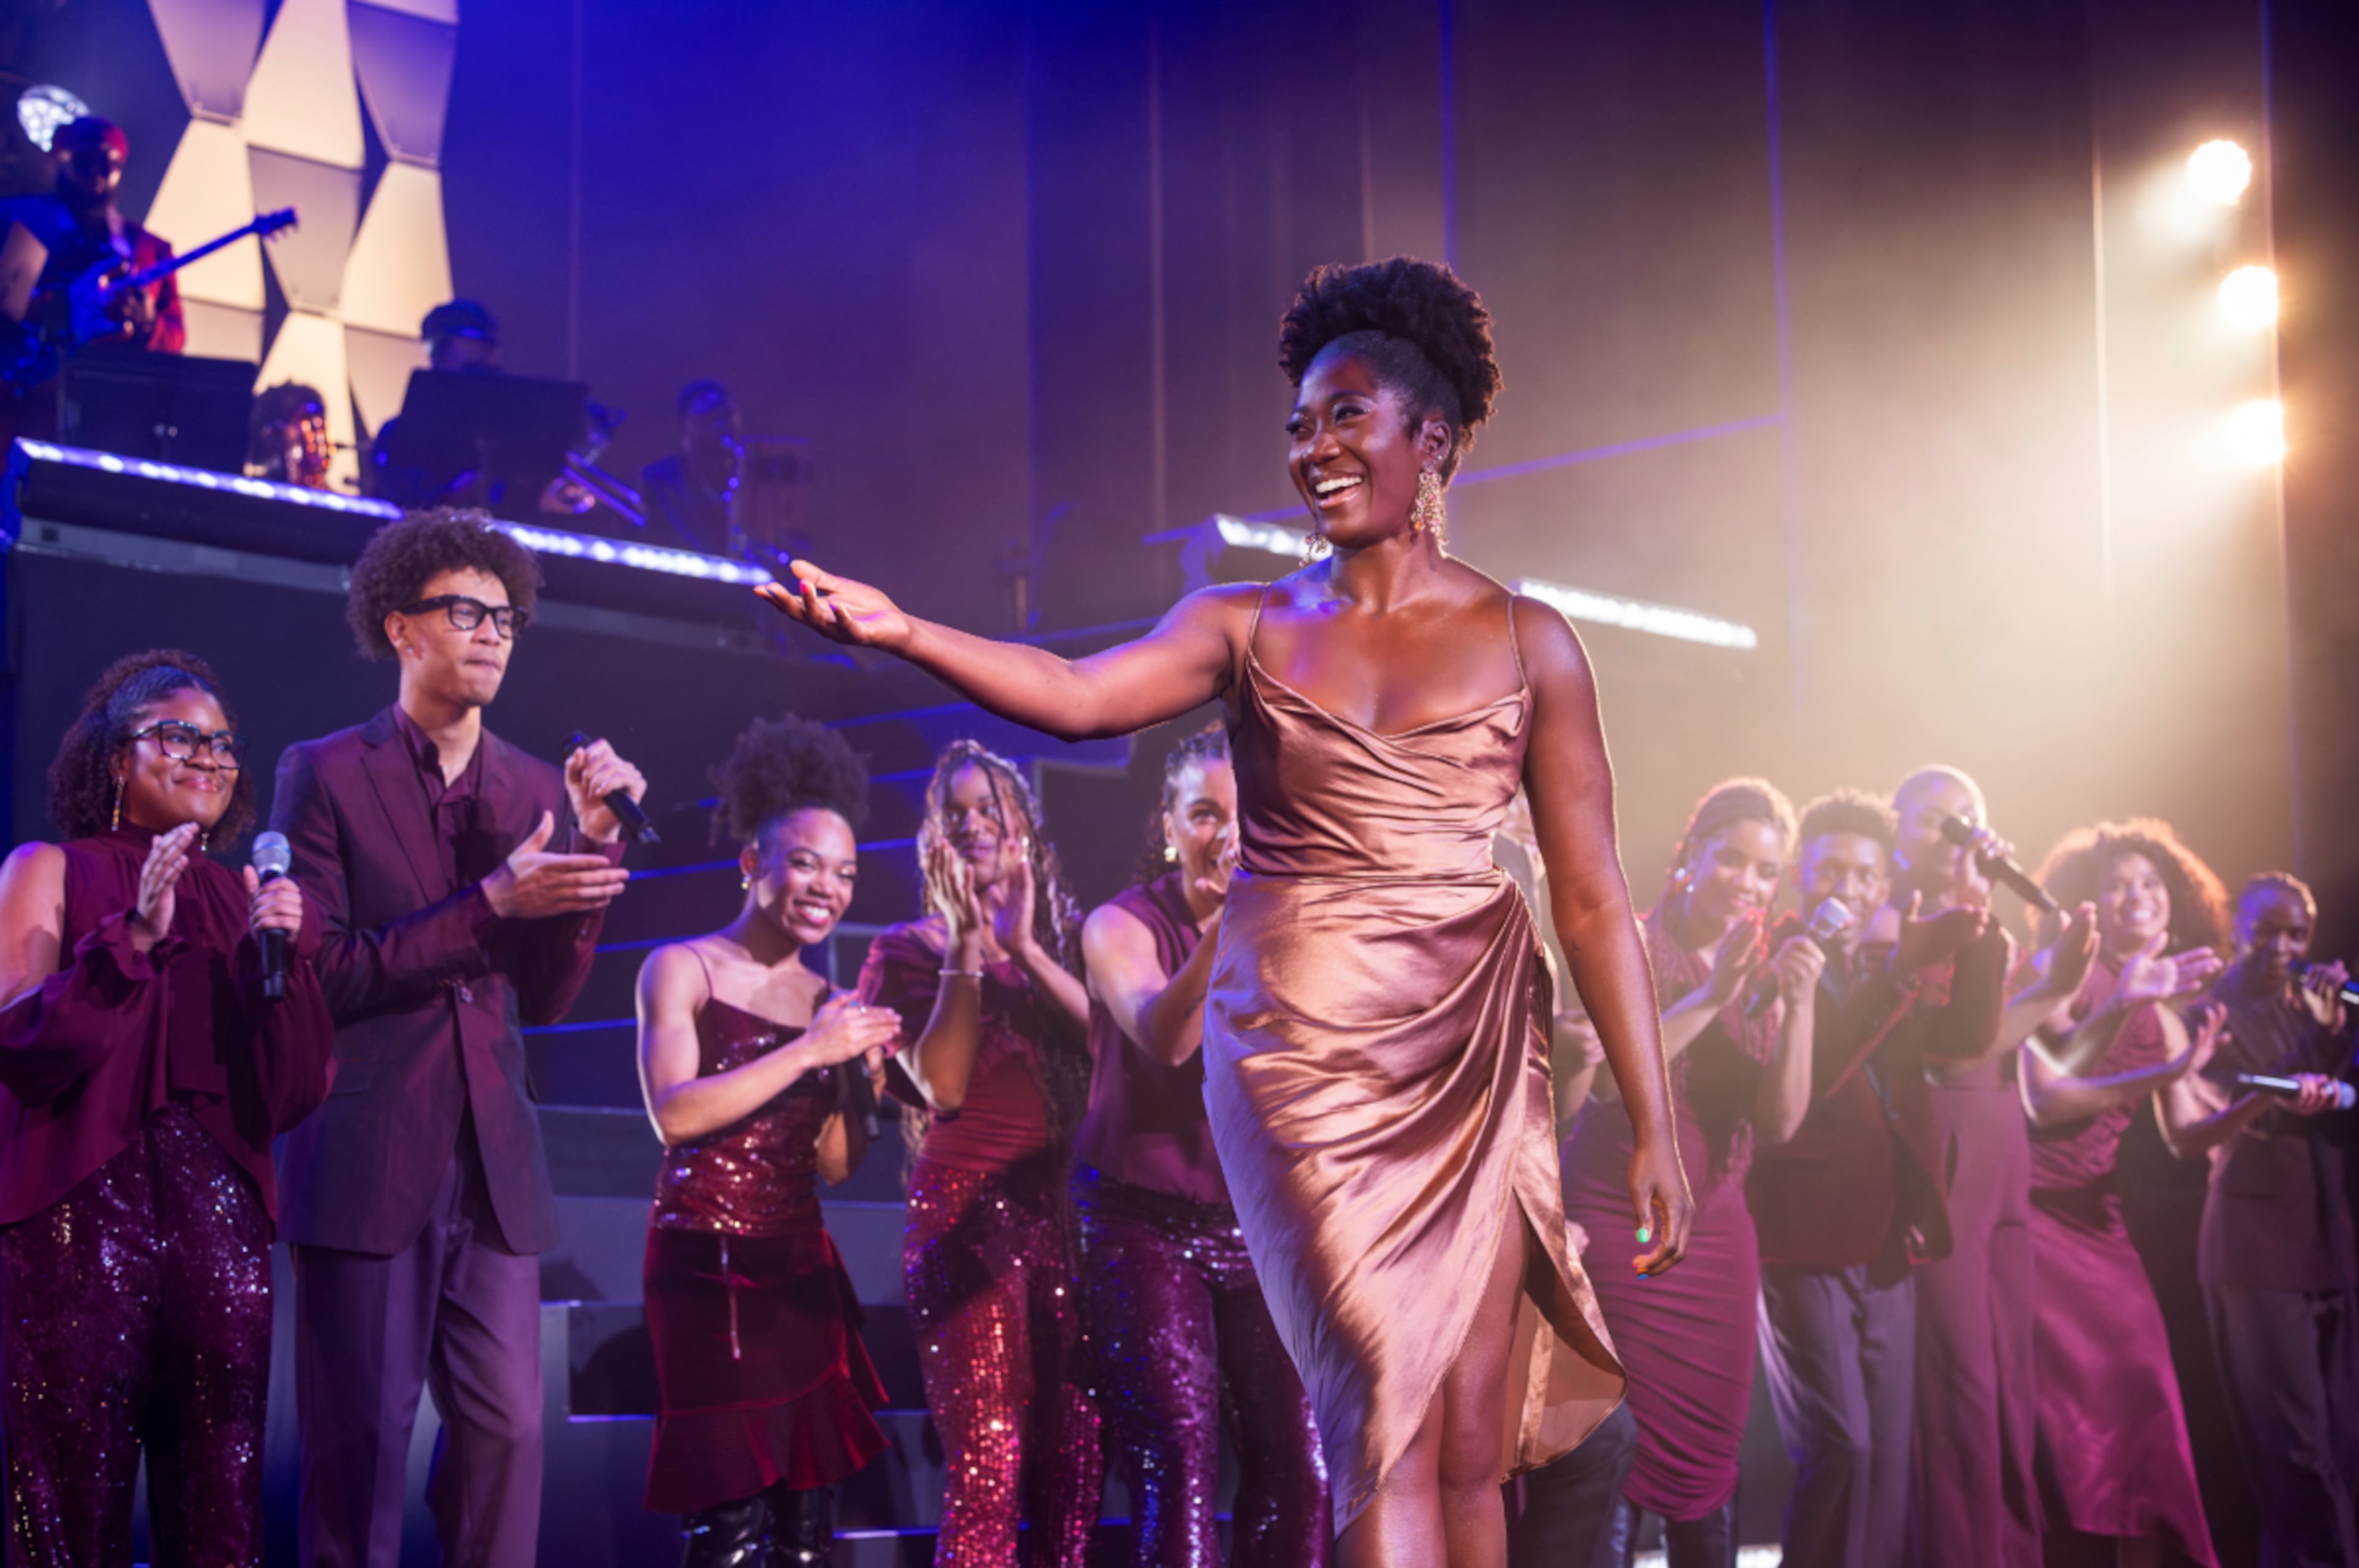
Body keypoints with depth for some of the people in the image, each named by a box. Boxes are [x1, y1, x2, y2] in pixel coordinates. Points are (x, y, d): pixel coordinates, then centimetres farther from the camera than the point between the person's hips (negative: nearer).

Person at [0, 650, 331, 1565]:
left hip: (220, 1219, 4)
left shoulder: (244, 898, 17)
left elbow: (293, 1094, 10)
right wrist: (133, 938, -16)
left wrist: (290, 955, -4)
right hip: (81, 1212, -3)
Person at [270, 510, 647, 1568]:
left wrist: (591, 845, -4)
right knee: (358, 1438, -1)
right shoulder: (326, 775, 0)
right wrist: (491, 904, -16)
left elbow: (547, 997, 9)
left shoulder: (537, 789, 12)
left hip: (494, 1161, 4)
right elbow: (322, 973, -9)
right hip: (368, 1158, -4)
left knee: (506, 1429, 1)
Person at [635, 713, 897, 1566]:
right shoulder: (683, 969, -3)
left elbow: (834, 1163, 12)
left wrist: (861, 1074, -5)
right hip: (708, 1266, -6)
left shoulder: (825, 997, 12)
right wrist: (809, 1052, -17)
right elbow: (675, 1113, -18)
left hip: (802, 1266, 6)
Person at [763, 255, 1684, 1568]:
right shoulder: (1247, 626, 7)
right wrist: (901, 632, -27)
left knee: (1471, 1438, 0)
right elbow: (1080, 695, -11)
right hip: (1304, 1040, -1)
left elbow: (1594, 901, 3)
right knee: (1387, 1415, -10)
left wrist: (1655, 1127, 0)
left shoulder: (1526, 642, 6)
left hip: (1474, 1050, 1)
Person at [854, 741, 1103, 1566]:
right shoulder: (912, 949, 6)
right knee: (987, 1465, -11)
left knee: (1075, 1457, 0)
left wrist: (1026, 949, -9)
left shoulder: (1065, 935, 16)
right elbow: (943, 1085, -8)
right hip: (969, 1209, -4)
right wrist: (967, 944, -9)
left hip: (1066, 1206, 4)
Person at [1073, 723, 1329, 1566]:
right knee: (1177, 1473, -11)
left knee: (1297, 1470, -2)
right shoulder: (1121, 926, -6)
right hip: (1147, 1221, -4)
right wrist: (1227, 921, -39)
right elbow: (1163, 1037, -25)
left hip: (1262, 1223, 4)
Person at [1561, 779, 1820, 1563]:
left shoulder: (1768, 973, 10)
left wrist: (1800, 1007, -13)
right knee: (1615, 1459, -8)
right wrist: (1711, 996, -21)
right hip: (1619, 1223, -5)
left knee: (1708, 1466, 5)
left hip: (1716, 1228, 5)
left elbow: (1781, 1121, 0)